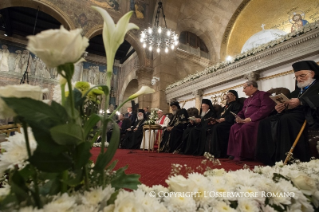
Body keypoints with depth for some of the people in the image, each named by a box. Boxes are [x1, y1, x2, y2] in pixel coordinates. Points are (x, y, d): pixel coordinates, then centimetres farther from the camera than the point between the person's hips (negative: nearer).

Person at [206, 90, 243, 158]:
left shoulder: (236, 104, 7)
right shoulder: (226, 106, 31)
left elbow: (234, 115, -11)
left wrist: (224, 119, -21)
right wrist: (215, 120, 4)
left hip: (229, 123, -8)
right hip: (221, 122, 8)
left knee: (217, 128, -34)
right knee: (211, 129, -19)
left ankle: (217, 153, -31)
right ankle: (209, 151, -22)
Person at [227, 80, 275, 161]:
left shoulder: (263, 94, 1)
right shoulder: (247, 100, 27)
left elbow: (266, 108, -16)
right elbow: (242, 112, 26)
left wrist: (251, 118, -22)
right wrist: (238, 117, 0)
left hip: (257, 120, -8)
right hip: (246, 121, 8)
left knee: (245, 128, -34)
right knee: (234, 128, -17)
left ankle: (243, 155, -25)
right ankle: (235, 152, -18)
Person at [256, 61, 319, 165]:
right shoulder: (296, 91, 31)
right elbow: (288, 105, 21)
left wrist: (301, 101, -23)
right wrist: (281, 108, -2)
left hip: (308, 114, -6)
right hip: (292, 113, 7)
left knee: (286, 119, -37)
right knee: (265, 122, -18)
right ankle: (271, 159, -24)